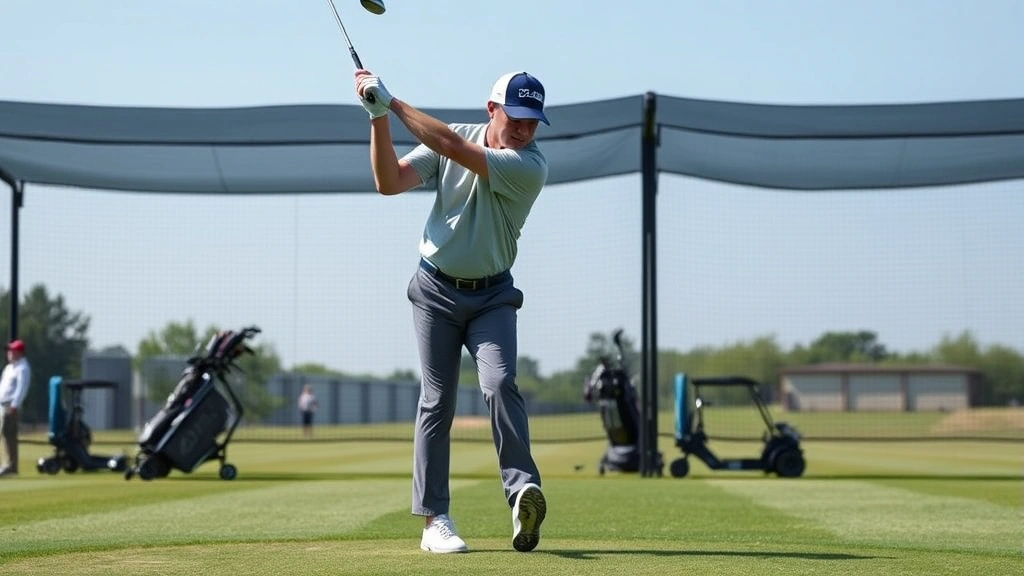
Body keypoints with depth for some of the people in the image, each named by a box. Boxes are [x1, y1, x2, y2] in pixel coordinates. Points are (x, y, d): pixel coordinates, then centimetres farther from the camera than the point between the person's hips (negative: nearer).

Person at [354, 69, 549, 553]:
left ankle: (522, 490, -30)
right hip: (437, 291, 2)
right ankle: (434, 520, -2)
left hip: (492, 296, -2)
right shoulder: (457, 136, -3)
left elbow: (452, 146, -26)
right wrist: (379, 118, -19)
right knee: (437, 401, -3)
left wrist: (393, 102, -20)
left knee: (500, 384, -23)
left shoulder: (530, 166, -17)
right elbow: (389, 182, -8)